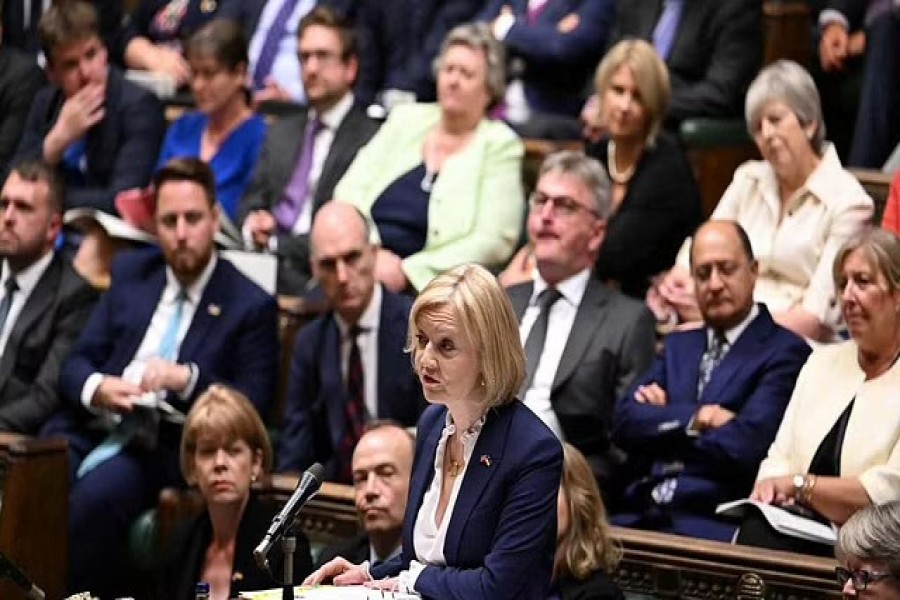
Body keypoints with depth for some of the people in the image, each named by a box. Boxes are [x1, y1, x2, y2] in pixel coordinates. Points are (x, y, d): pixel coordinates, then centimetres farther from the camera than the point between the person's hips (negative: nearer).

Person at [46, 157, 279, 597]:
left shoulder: (251, 307, 5)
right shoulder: (130, 273, 18)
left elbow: (252, 405, -2)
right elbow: (77, 362, 15)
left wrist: (188, 378, -19)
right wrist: (96, 388, -10)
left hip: (164, 449, -4)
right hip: (91, 429, 4)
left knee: (95, 494, -35)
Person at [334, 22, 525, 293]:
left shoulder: (500, 145, 4)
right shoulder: (406, 119, 15)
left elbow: (494, 240, -7)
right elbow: (350, 192, 10)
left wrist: (408, 271, -14)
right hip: (359, 266, 3)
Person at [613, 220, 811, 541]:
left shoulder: (784, 352, 1)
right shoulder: (678, 346, 23)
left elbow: (744, 445, -12)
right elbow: (625, 420, 9)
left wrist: (662, 422, 2)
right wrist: (693, 419, -9)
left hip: (713, 524, -6)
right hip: (641, 514, 6)